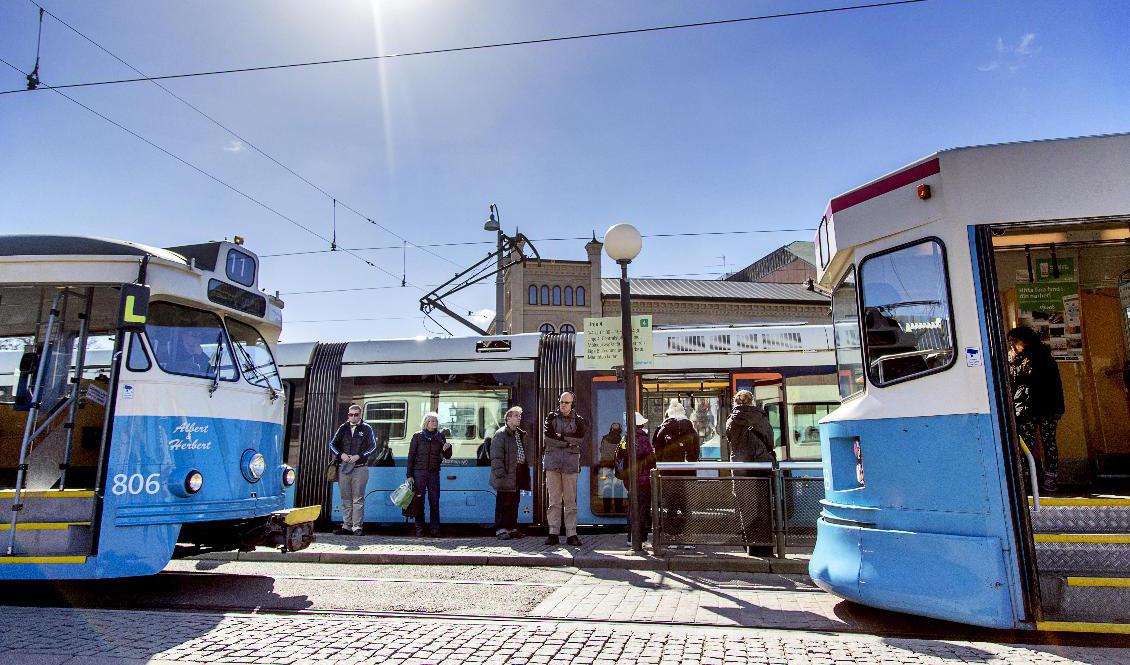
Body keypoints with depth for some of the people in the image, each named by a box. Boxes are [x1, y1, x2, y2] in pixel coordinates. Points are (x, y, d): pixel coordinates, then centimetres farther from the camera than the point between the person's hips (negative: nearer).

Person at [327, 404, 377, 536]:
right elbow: (332, 444, 12)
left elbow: (373, 447, -1)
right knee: (346, 499, 9)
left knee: (358, 499, -3)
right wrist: (341, 454, -5)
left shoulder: (366, 429, 2)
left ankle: (357, 527, -1)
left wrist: (359, 456, -13)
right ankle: (346, 526, 15)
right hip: (343, 468, 4)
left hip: (360, 469, -4)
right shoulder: (343, 428, 11)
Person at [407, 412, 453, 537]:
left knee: (434, 501, 2)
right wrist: (409, 475, -2)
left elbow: (447, 456, 11)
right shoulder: (418, 436, 2)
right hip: (419, 472, -2)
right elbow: (411, 456, 2)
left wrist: (446, 449, -12)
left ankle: (435, 530, 8)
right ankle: (419, 530, 8)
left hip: (434, 473, 2)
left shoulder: (440, 436, 8)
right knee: (419, 501, 0)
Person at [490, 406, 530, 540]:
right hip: (506, 476, -8)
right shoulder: (500, 434, -9)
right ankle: (501, 529, 5)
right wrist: (501, 474, -19)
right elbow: (496, 457, -13)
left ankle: (512, 528, 19)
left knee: (514, 503, 12)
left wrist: (525, 472, 14)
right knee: (503, 503, -2)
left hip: (517, 475, 8)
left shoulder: (520, 434, 17)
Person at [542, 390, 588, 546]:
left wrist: (560, 437, -8)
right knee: (554, 500, 0)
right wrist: (568, 441, -7)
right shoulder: (551, 417, 12)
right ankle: (553, 533, 3)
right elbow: (546, 438, -2)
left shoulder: (578, 420, 11)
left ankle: (571, 534, 4)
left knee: (570, 501, 0)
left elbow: (580, 439, -5)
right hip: (552, 461, 0)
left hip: (571, 462, 0)